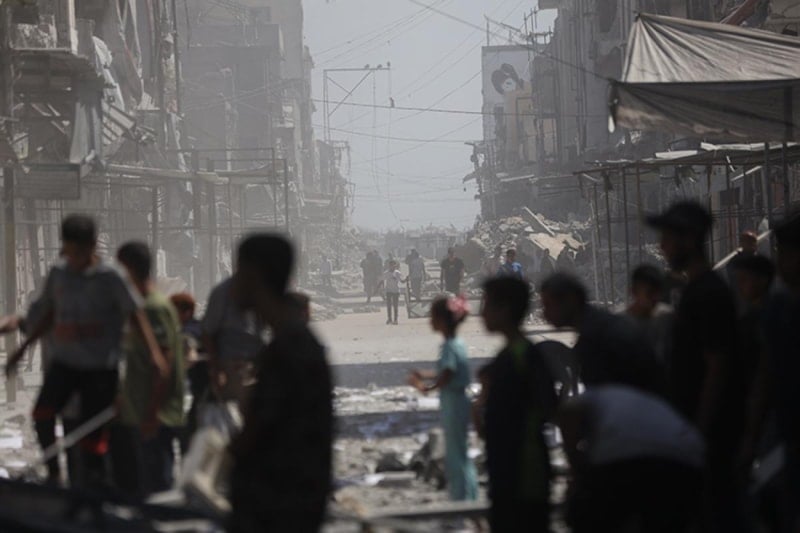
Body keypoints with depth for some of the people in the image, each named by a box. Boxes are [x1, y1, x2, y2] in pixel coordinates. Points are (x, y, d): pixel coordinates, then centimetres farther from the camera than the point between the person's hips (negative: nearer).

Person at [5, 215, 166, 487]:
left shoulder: (108, 278, -8)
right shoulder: (58, 273, 6)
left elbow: (136, 313, -9)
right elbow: (47, 315, 19)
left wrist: (154, 352, -21)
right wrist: (22, 349, 21)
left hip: (100, 366, -3)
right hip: (64, 361, 4)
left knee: (93, 437, -3)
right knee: (42, 413, -21)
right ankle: (53, 472, -5)